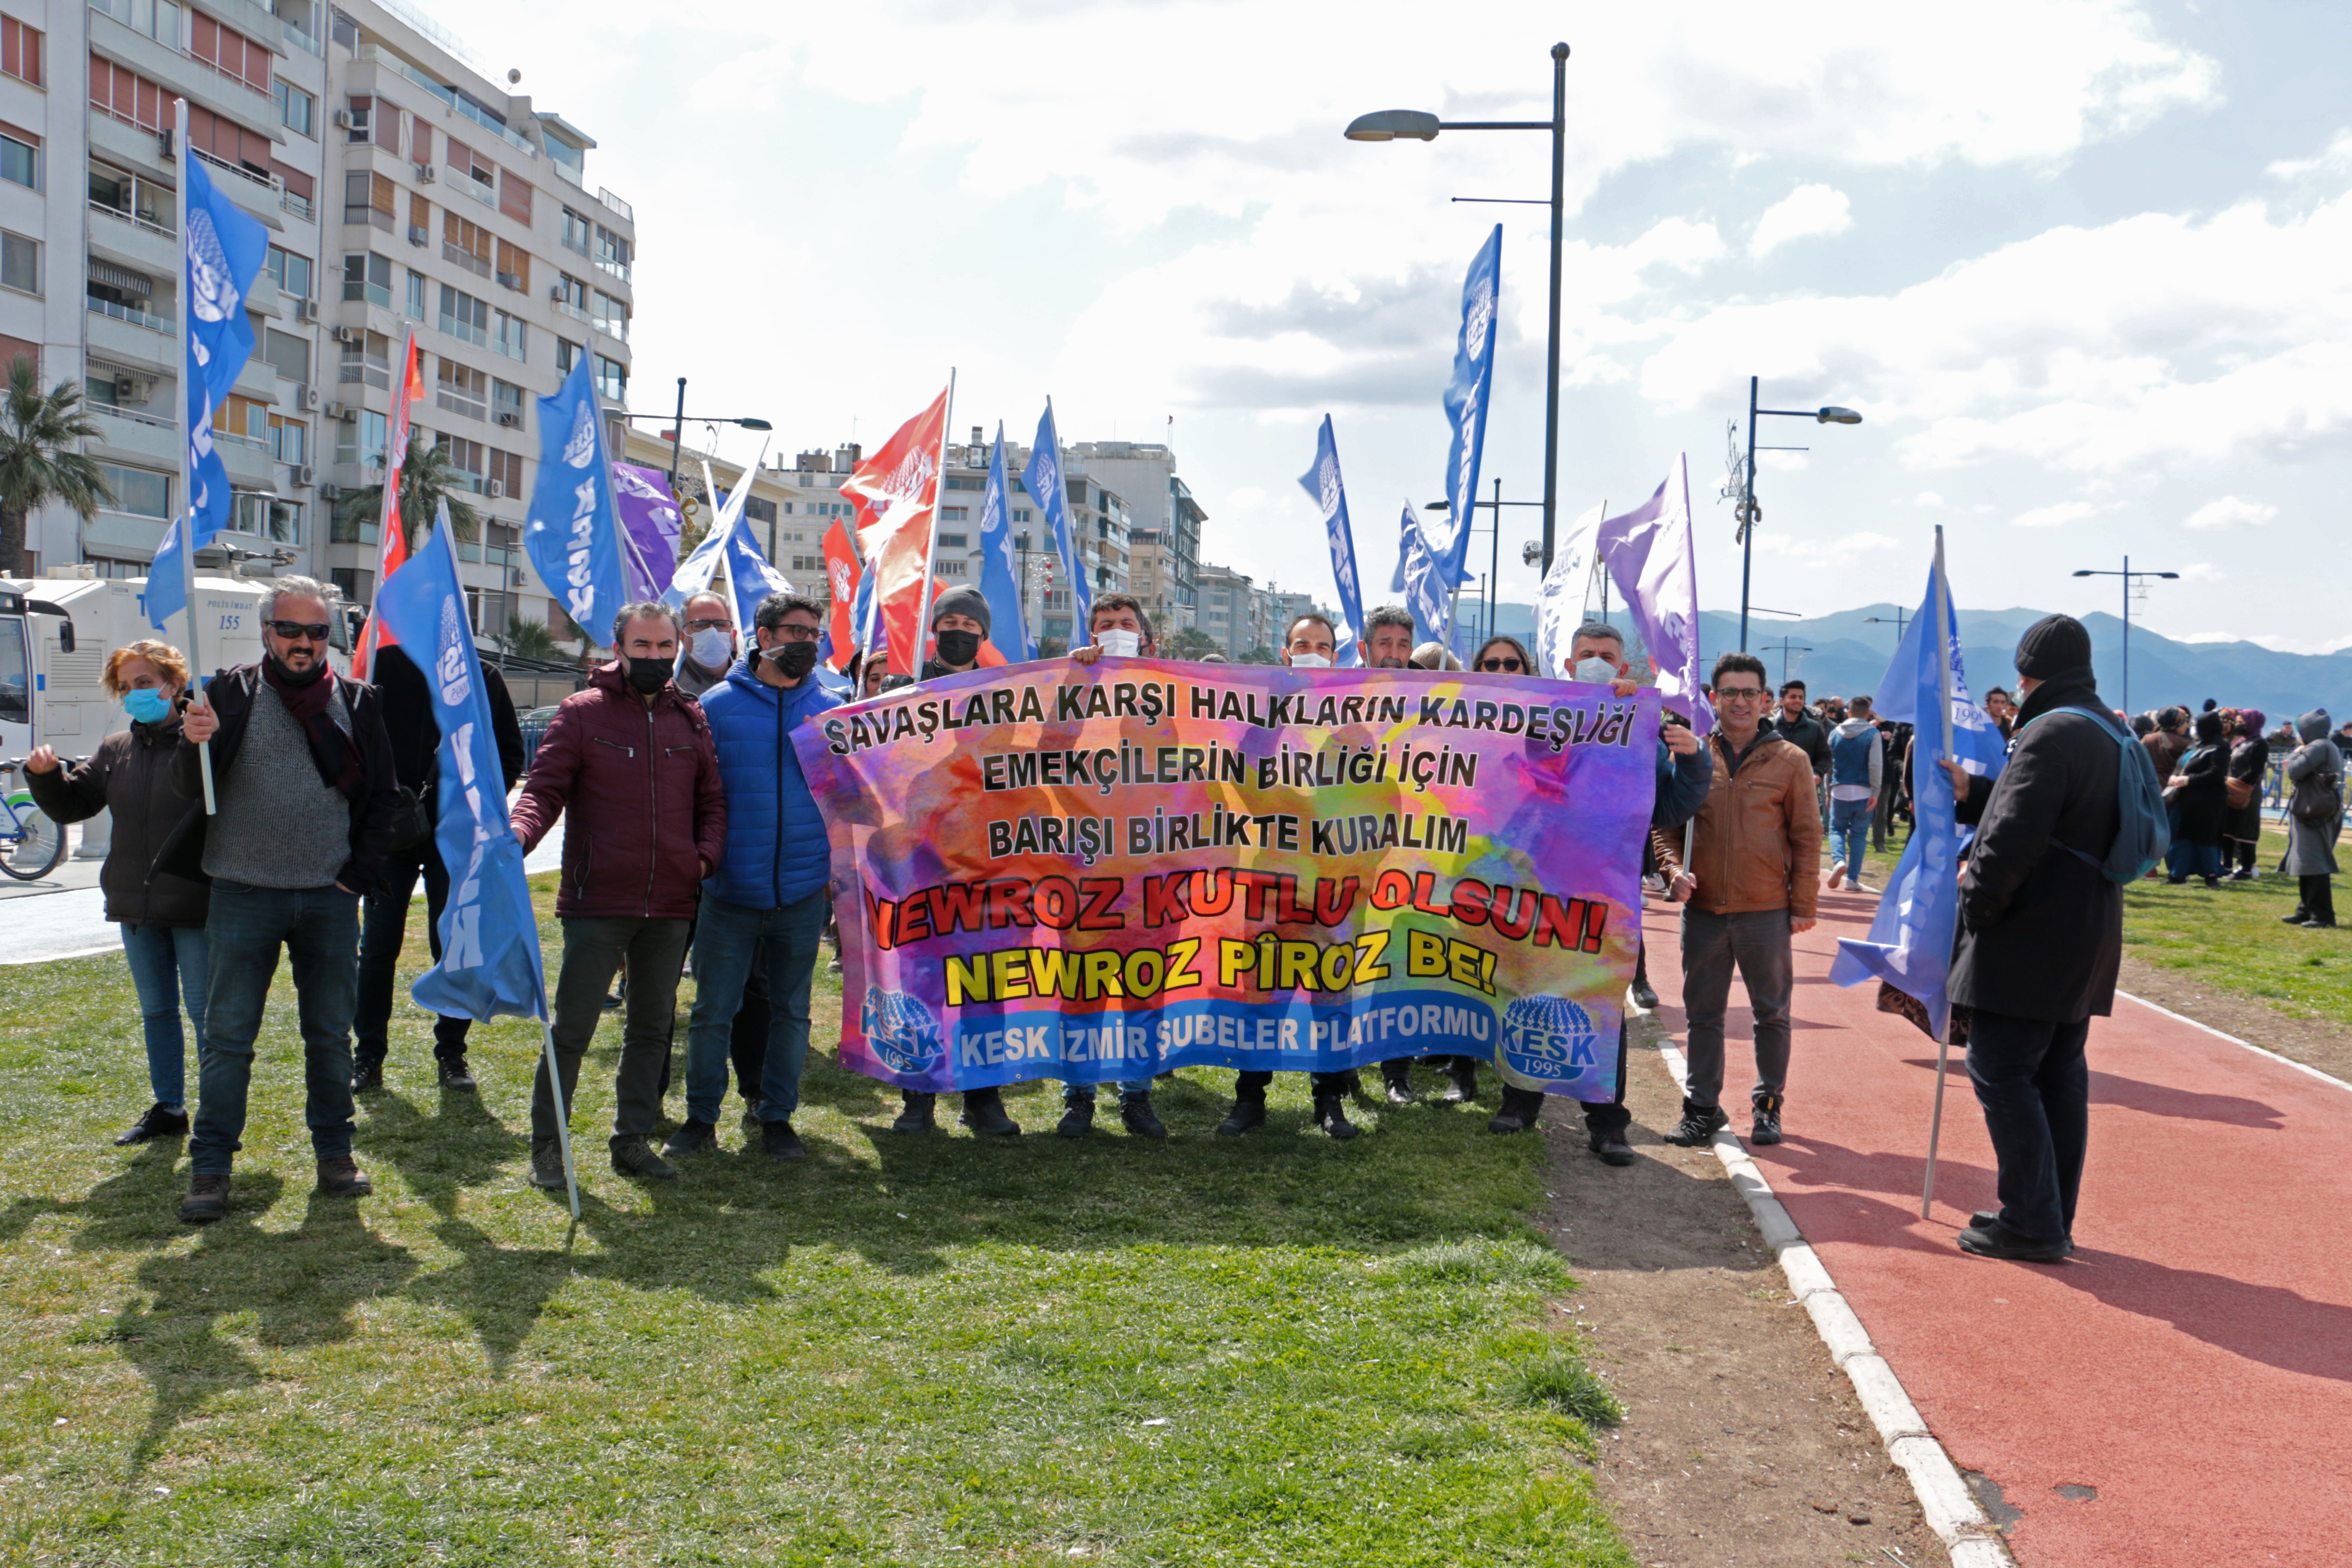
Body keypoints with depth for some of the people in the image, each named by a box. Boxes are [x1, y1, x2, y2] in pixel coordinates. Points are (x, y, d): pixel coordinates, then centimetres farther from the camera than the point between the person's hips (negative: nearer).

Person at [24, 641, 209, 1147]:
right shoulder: (115, 750, 11)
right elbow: (72, 804, 13)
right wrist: (46, 776, -6)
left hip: (196, 906, -7)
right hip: (135, 906, 7)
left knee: (206, 1013, 1)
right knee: (156, 1011, 17)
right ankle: (167, 1110, 29)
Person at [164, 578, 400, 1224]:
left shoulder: (357, 703, 6)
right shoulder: (232, 693, 0)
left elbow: (383, 795, 9)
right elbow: (190, 787, -6)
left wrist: (359, 873, 1)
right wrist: (195, 744, -28)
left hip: (330, 898, 2)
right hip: (244, 895, -2)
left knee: (332, 1036, 10)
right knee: (227, 1037, 2)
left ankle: (335, 1154, 22)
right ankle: (210, 1169, 10)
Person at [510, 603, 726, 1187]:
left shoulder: (691, 720, 10)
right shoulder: (582, 712, -2)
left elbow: (712, 801, 15)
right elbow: (545, 788, -7)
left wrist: (706, 854, -3)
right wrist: (519, 835, -26)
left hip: (670, 905, 4)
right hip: (597, 903, -4)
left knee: (653, 1028, 13)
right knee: (572, 1027, -1)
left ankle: (633, 1140, 25)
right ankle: (547, 1144, 13)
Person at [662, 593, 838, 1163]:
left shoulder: (830, 709, 6)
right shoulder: (717, 704, 1)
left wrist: (838, 866, 3)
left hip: (803, 890, 2)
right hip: (731, 888, -2)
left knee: (791, 1010, 11)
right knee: (712, 1010, 3)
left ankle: (778, 1118, 23)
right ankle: (701, 1118, 18)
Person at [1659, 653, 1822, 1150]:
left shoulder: (1789, 760, 0)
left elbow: (1807, 837, 2)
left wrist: (1804, 905, -2)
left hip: (1767, 910, -1)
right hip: (1703, 909, 2)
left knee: (1771, 1012, 9)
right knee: (1703, 1012, 9)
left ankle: (1768, 1105, 24)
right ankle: (1703, 1108, 20)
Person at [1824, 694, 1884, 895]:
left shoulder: (1835, 733, 3)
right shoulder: (1872, 734, -6)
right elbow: (1876, 765, -11)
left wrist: (1829, 791, 22)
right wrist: (1876, 792, -6)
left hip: (1839, 790, 1)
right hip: (1863, 792, -1)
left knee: (1837, 829, 13)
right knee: (1858, 834, 7)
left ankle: (1839, 861, -15)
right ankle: (1852, 878, 6)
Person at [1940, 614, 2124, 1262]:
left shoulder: (2052, 733, -18)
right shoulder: (2112, 734, 14)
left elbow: (2016, 837, -24)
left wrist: (1975, 898, -11)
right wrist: (1972, 793, 17)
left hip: (2031, 939, -10)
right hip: (2084, 940, 10)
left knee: (2001, 1070, -4)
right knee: (2060, 1075, 14)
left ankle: (2031, 1224, -2)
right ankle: (2054, 1219, 21)